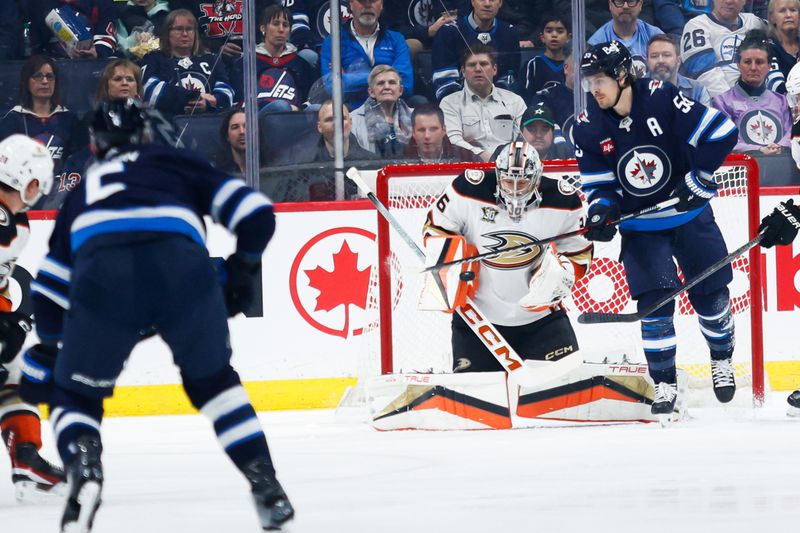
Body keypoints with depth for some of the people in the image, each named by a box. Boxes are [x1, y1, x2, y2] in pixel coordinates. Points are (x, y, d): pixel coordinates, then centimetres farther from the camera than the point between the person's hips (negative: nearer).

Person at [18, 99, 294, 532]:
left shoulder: (84, 190, 37)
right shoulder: (180, 164, 31)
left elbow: (49, 293, 37)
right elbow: (255, 214, 20)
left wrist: (43, 357, 47)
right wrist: (242, 269, 36)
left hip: (102, 278, 0)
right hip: (184, 271, 0)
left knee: (75, 396, 19)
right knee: (213, 380, 27)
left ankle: (83, 467, -10)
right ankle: (267, 488, 20)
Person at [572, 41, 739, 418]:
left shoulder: (661, 99, -21)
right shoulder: (588, 128, -9)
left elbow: (721, 131, -20)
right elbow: (599, 184, -2)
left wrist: (698, 179, -18)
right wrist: (601, 211, -22)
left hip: (688, 213, -1)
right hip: (640, 227, 1)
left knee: (710, 292, 5)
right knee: (655, 301, -9)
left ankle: (722, 360, 31)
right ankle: (664, 384, 2)